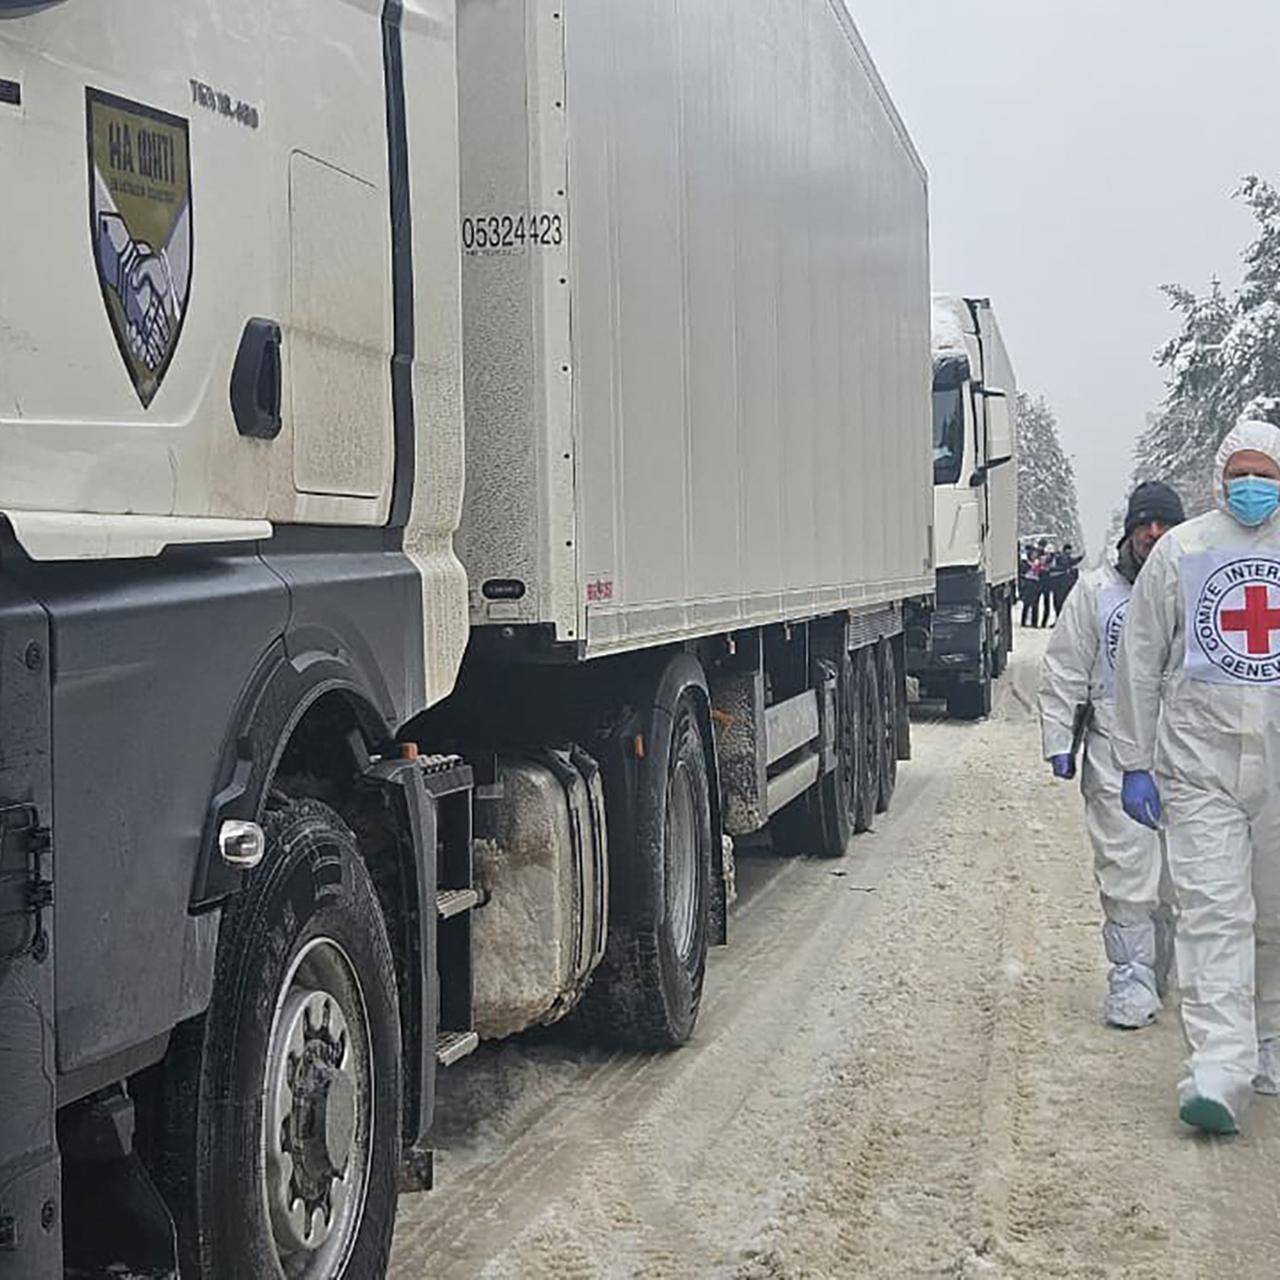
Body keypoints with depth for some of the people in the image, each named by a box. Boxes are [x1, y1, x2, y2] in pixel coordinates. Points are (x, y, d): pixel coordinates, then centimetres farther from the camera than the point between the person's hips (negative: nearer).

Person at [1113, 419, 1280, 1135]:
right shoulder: (1180, 552, 4)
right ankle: (1220, 1071, -12)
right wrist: (1135, 764, 3)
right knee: (1214, 913, -9)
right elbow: (1140, 663, 7)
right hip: (1201, 761, -2)